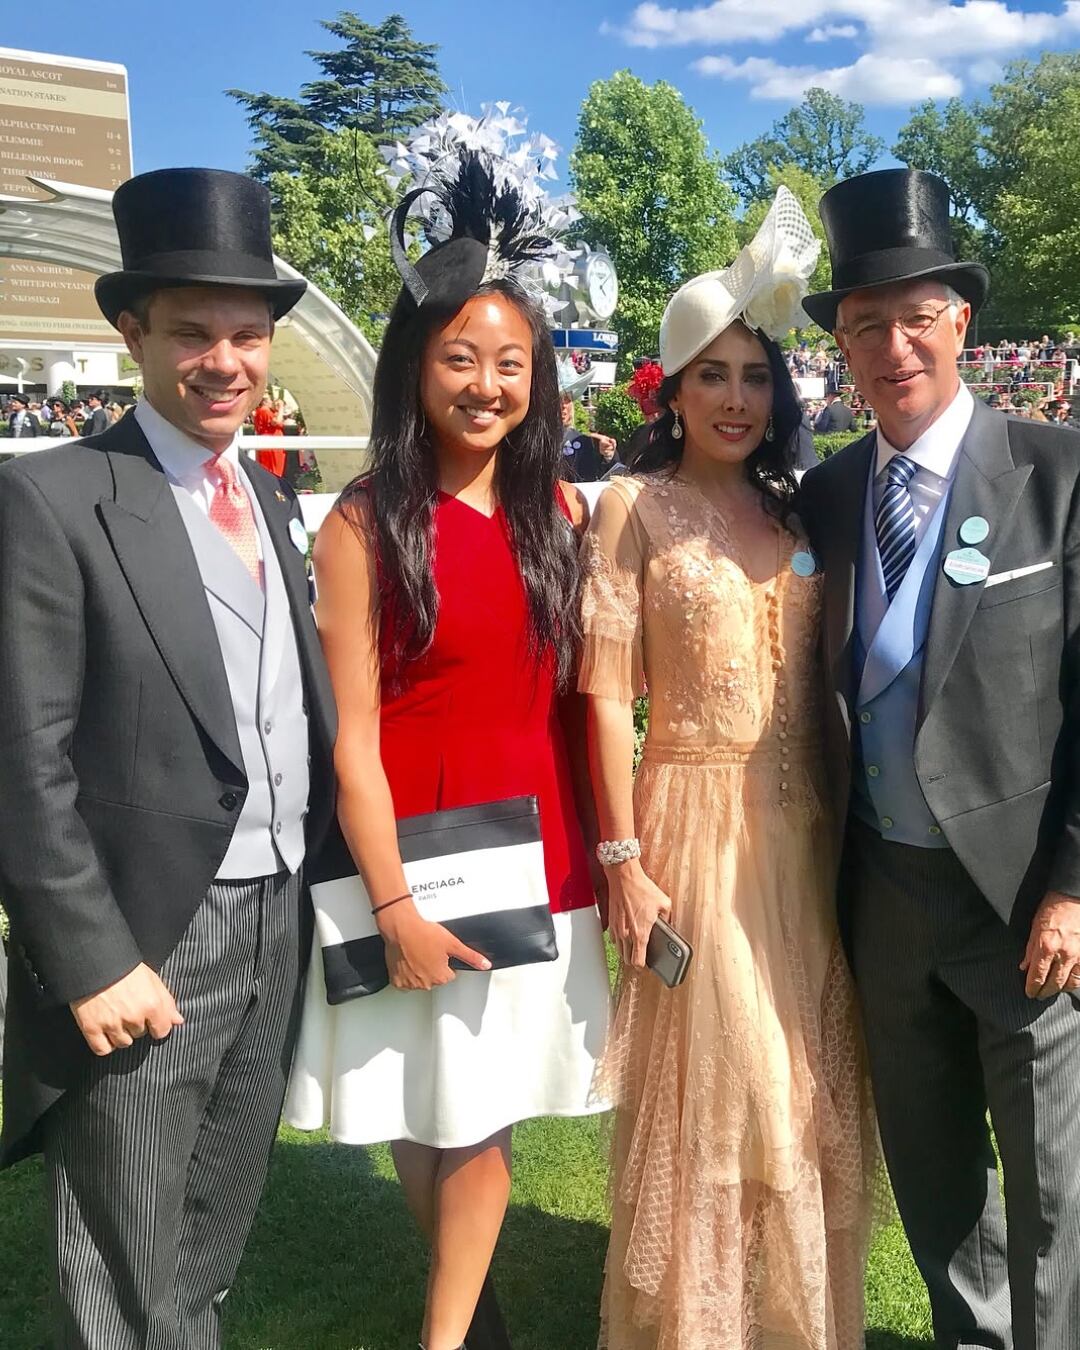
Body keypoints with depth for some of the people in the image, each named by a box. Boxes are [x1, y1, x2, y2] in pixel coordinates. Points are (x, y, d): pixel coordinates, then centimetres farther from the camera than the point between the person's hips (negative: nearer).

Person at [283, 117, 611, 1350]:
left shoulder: (557, 511, 2)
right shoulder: (364, 525, -11)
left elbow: (576, 692, 6)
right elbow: (351, 738, -12)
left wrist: (602, 855, 4)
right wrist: (394, 906, -13)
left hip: (537, 852, 3)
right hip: (416, 854, -2)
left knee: (486, 1114, 12)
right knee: (418, 1109, 16)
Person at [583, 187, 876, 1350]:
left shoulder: (796, 507, 8)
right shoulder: (634, 507, -6)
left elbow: (821, 674, 12)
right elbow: (606, 694, -9)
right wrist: (622, 859, -12)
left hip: (808, 831, 5)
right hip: (697, 827, -5)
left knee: (812, 1096, 15)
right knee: (710, 1095, 7)